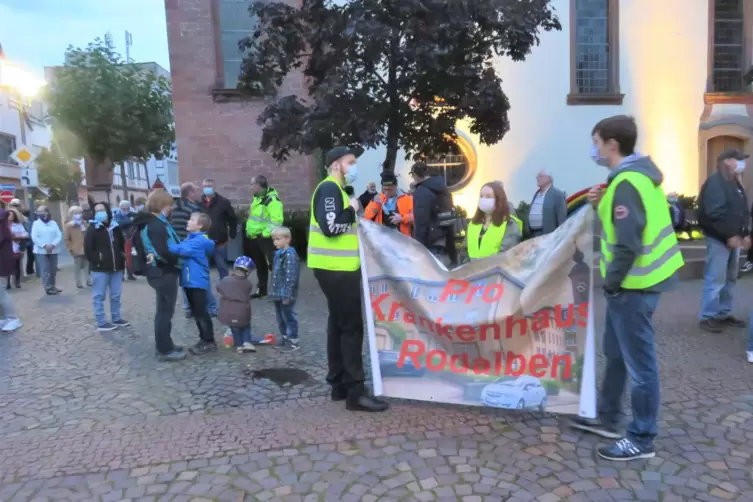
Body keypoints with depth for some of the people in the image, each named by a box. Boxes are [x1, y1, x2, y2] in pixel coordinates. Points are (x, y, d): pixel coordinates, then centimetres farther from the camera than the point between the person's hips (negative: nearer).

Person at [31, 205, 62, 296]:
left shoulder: (53, 223, 8)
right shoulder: (36, 223, 1)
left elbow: (59, 236, 0)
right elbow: (34, 237, -9)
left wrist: (53, 245, -15)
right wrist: (44, 245, -19)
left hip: (53, 251, 3)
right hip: (41, 251, -3)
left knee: (53, 270, 9)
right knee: (45, 270, -7)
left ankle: (52, 286, 21)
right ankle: (48, 288, -5)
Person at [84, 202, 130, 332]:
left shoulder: (115, 227, 9)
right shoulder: (92, 229, -6)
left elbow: (122, 244, 20)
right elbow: (88, 250, -10)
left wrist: (122, 259, 11)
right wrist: (97, 261, -15)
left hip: (116, 267, 5)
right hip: (100, 269, -5)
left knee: (116, 295, 14)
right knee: (99, 296, 2)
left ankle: (116, 318, 26)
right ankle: (101, 322, 8)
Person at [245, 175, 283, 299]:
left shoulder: (271, 199, -19)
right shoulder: (257, 197, 13)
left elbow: (276, 220, -27)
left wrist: (265, 234, -24)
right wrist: (249, 230, 17)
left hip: (265, 237, -10)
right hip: (255, 237, 10)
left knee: (272, 264, -6)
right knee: (259, 264, 17)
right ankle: (261, 289, 28)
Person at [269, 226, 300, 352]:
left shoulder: (290, 255, -19)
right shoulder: (278, 253, 12)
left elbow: (290, 277, -23)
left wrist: (287, 294, -24)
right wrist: (273, 291, 20)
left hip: (285, 294, -9)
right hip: (277, 293, 9)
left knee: (289, 317, 1)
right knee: (280, 317, 18)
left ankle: (293, 341, 10)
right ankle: (285, 338, 31)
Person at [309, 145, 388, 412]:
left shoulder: (337, 189, 20)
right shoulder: (328, 188, -13)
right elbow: (330, 226, -27)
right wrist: (352, 210, -12)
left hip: (340, 268, 11)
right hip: (335, 269, -11)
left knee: (339, 323, 13)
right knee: (351, 326, -9)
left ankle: (339, 383, 22)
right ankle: (355, 391, -4)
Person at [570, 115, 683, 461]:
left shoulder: (626, 183, -21)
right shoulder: (639, 172, 11)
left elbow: (628, 244, -25)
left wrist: (611, 282, -14)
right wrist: (603, 204, 3)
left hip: (633, 283, -11)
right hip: (638, 278, 11)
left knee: (639, 363, 2)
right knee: (616, 353, 20)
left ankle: (641, 439, 16)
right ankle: (606, 419, 34)